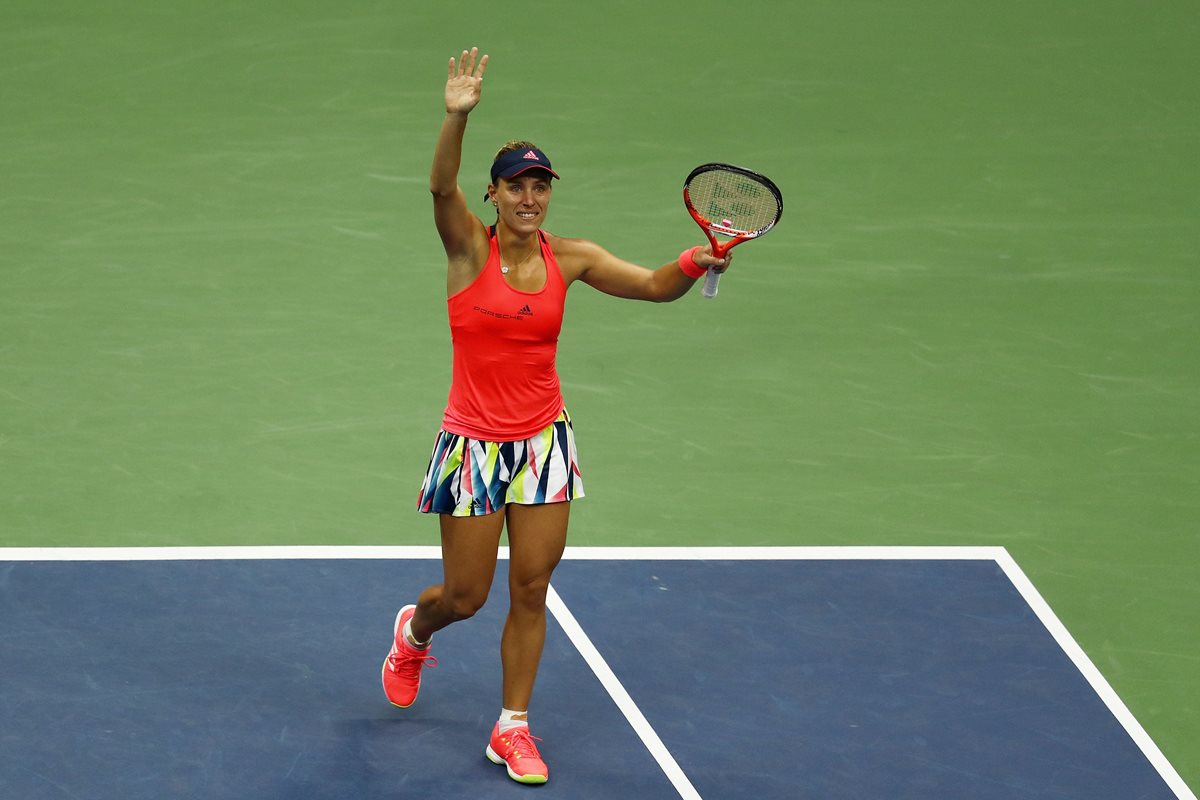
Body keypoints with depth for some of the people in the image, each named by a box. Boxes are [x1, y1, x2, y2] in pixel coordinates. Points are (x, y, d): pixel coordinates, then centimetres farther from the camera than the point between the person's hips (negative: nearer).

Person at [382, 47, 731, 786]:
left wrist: (694, 263, -23)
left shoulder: (569, 258, 0)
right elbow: (441, 186, -27)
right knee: (465, 597, 4)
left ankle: (513, 730, 16)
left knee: (531, 590, 3)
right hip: (474, 442, -3)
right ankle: (414, 632, 41)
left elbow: (654, 286, -1)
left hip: (543, 441, 3)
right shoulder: (470, 248, -9)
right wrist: (458, 116, -44)